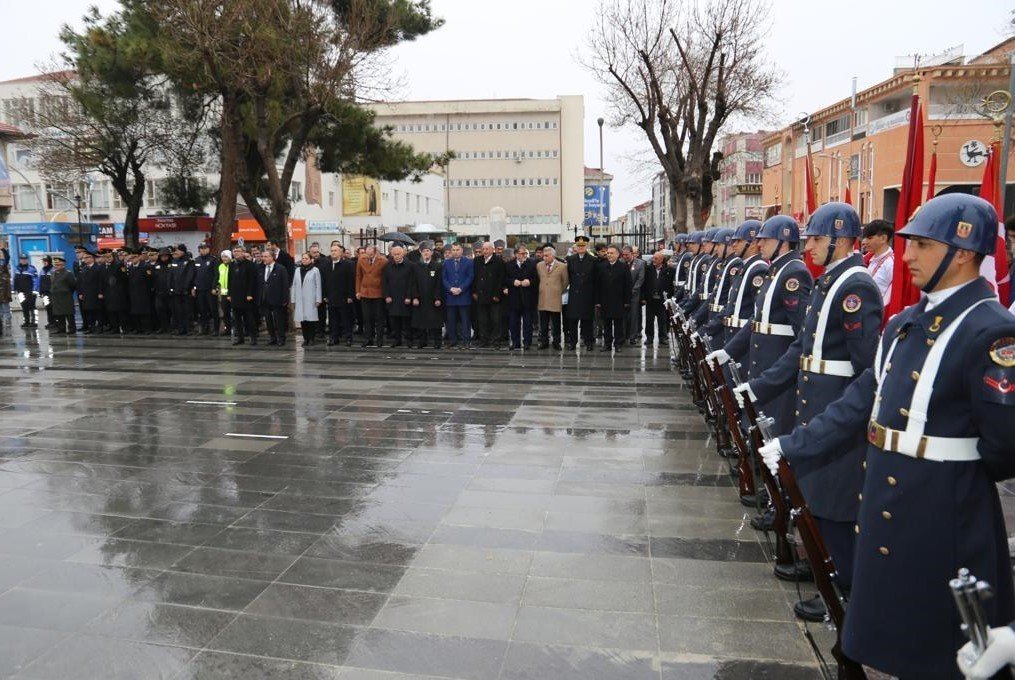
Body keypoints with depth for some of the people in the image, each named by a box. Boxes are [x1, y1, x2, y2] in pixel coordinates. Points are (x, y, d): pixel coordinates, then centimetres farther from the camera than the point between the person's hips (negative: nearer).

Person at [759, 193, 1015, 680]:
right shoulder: (906, 324, 8)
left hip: (943, 518, -8)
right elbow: (861, 402, 10)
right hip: (884, 506, 8)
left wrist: (958, 468, -5)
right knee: (888, 639, 21)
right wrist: (794, 446, 8)